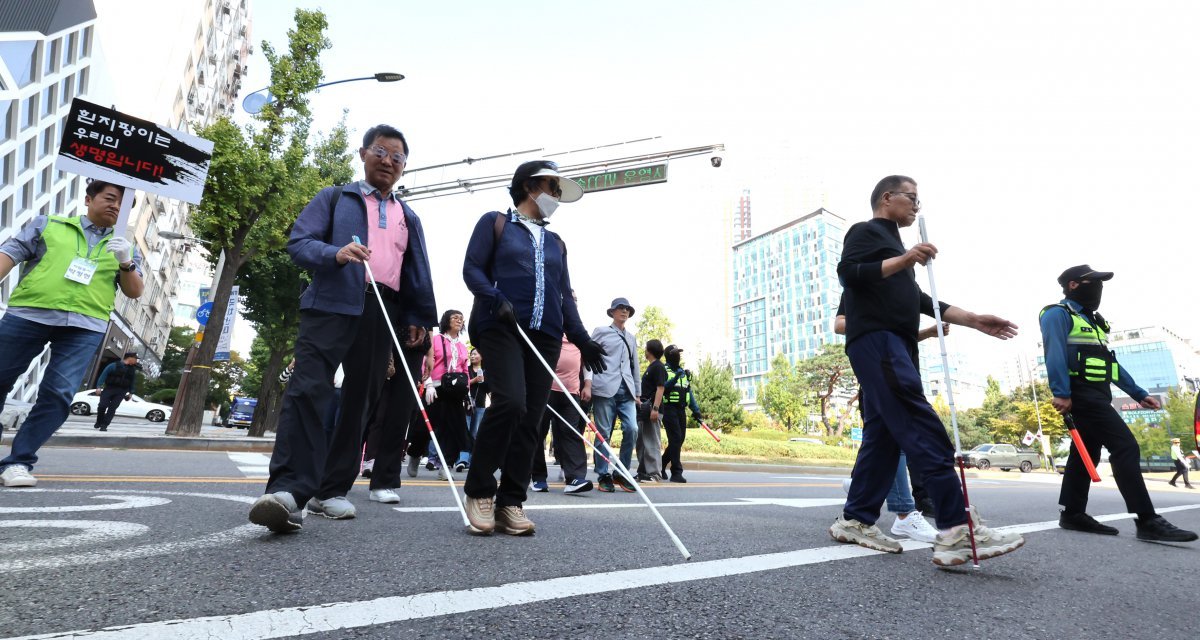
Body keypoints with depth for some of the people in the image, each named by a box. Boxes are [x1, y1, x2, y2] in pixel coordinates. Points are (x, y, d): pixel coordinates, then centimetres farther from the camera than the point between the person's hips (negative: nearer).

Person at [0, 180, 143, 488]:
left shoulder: (124, 247, 18)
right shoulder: (47, 224, 15)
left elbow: (135, 292, 12)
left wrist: (126, 263, -6)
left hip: (84, 327, 0)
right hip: (28, 314, 0)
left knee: (58, 395, -10)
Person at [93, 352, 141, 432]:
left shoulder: (132, 369, 9)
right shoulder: (114, 365, -4)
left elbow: (132, 382, 16)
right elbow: (103, 375, -5)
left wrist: (131, 392, 14)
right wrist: (99, 386, -12)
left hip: (121, 392, 2)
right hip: (109, 389, -2)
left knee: (112, 408, -6)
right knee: (102, 405, -7)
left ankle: (104, 425, -3)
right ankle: (99, 422, 19)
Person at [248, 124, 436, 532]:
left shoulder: (408, 217, 24)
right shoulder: (334, 198, 14)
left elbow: (418, 274, 19)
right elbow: (298, 242, 1)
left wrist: (419, 319, 7)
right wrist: (335, 254, -20)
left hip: (382, 313, 4)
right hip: (331, 305, -4)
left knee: (360, 400, 3)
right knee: (308, 389, -18)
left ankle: (331, 490, 11)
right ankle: (289, 489, -23)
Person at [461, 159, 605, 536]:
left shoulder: (556, 243, 25)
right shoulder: (495, 222, 11)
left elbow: (564, 295, 21)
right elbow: (472, 269, 1)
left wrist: (581, 339, 9)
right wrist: (497, 299, -18)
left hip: (545, 336, 5)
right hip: (501, 328, -5)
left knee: (530, 420, -1)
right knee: (510, 402, -23)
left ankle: (510, 503, 7)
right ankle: (479, 491, -5)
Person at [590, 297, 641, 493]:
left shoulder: (631, 338, 23)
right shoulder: (600, 332, 9)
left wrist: (636, 392, 19)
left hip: (626, 391, 4)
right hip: (605, 389, -4)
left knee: (632, 429, -10)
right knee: (604, 433, -2)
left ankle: (622, 473, 5)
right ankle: (603, 476, 9)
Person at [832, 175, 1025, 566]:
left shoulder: (894, 247, 33)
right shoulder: (865, 231, 5)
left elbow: (919, 300, 30)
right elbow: (848, 271, -14)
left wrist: (975, 321, 24)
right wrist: (904, 260, -21)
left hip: (895, 346, 10)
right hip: (876, 340, -10)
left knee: (883, 435, 3)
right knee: (926, 432, -19)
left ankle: (855, 520, 7)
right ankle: (958, 530, -24)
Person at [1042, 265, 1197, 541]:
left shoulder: (1090, 320, 26)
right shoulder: (1058, 314, -5)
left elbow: (1109, 362, 27)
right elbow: (1055, 353, -19)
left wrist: (1139, 393, 22)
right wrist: (1060, 393, -30)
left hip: (1096, 395, 10)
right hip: (1080, 394, -10)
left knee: (1085, 453, 9)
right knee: (1126, 448, -14)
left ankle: (1073, 514, 14)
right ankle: (1147, 521, -13)